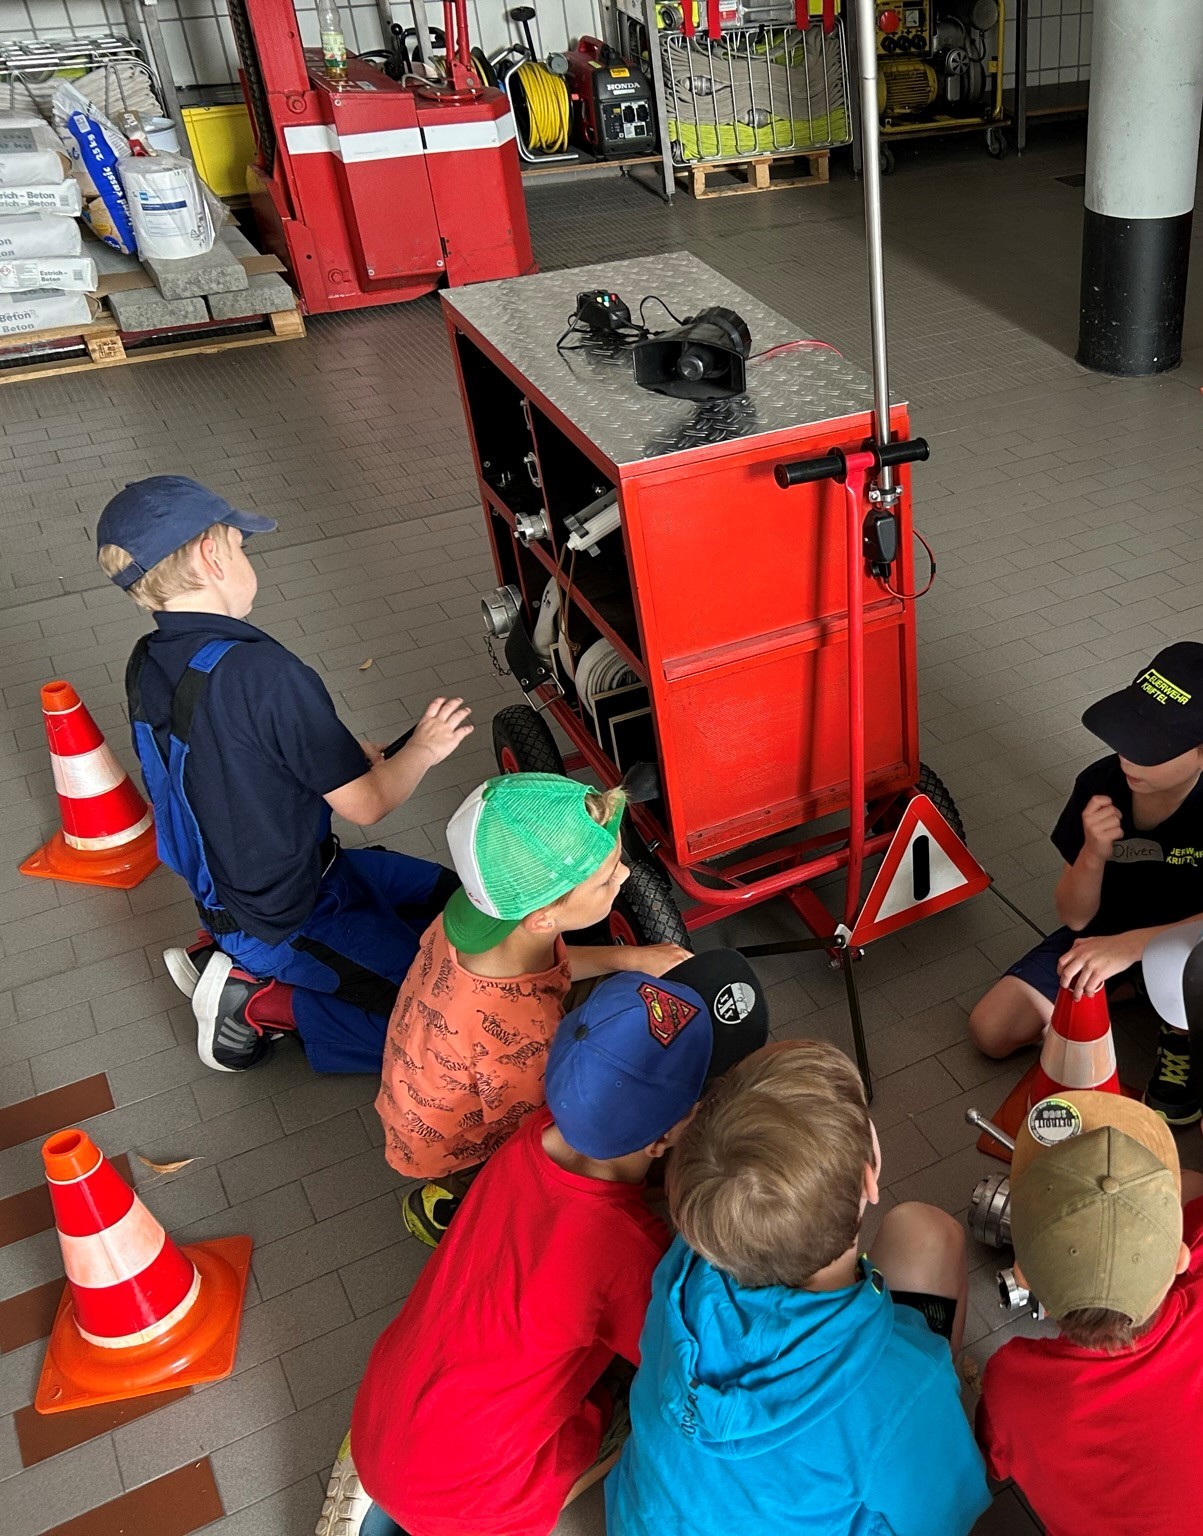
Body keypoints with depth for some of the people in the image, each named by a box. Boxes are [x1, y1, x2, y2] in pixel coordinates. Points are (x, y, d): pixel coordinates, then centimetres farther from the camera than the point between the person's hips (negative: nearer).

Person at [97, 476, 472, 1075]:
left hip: (222, 887, 8)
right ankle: (263, 1002, -2)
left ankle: (232, 954, 14)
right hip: (285, 920, -8)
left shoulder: (147, 665, -5)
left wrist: (342, 756, 6)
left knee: (455, 897, 20)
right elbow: (365, 804, -22)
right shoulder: (261, 671, -31)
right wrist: (422, 750, -3)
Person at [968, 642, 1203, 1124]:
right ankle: (1134, 987, 12)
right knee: (990, 1031, -6)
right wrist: (1094, 853, -35)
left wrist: (1129, 945, -49)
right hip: (1107, 930, 3)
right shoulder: (1101, 785, -22)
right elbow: (1075, 917, -15)